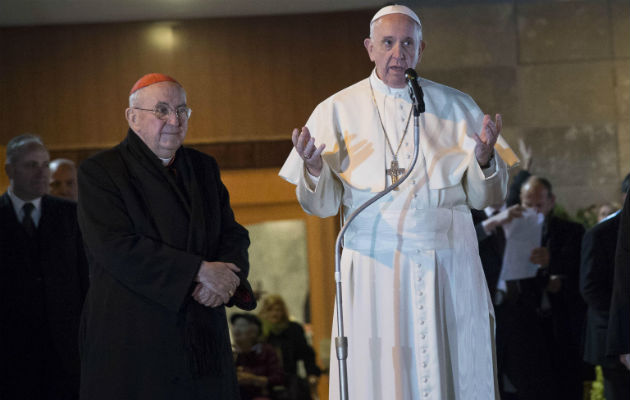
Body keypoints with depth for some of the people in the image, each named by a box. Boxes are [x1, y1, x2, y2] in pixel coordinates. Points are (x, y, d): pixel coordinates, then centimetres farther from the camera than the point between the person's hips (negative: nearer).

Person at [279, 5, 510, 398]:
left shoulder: (457, 107, 8)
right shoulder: (338, 110, 4)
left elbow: (484, 197, 7)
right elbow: (323, 205, 2)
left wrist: (484, 159, -14)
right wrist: (313, 169, -18)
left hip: (449, 268, 2)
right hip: (375, 269, -1)